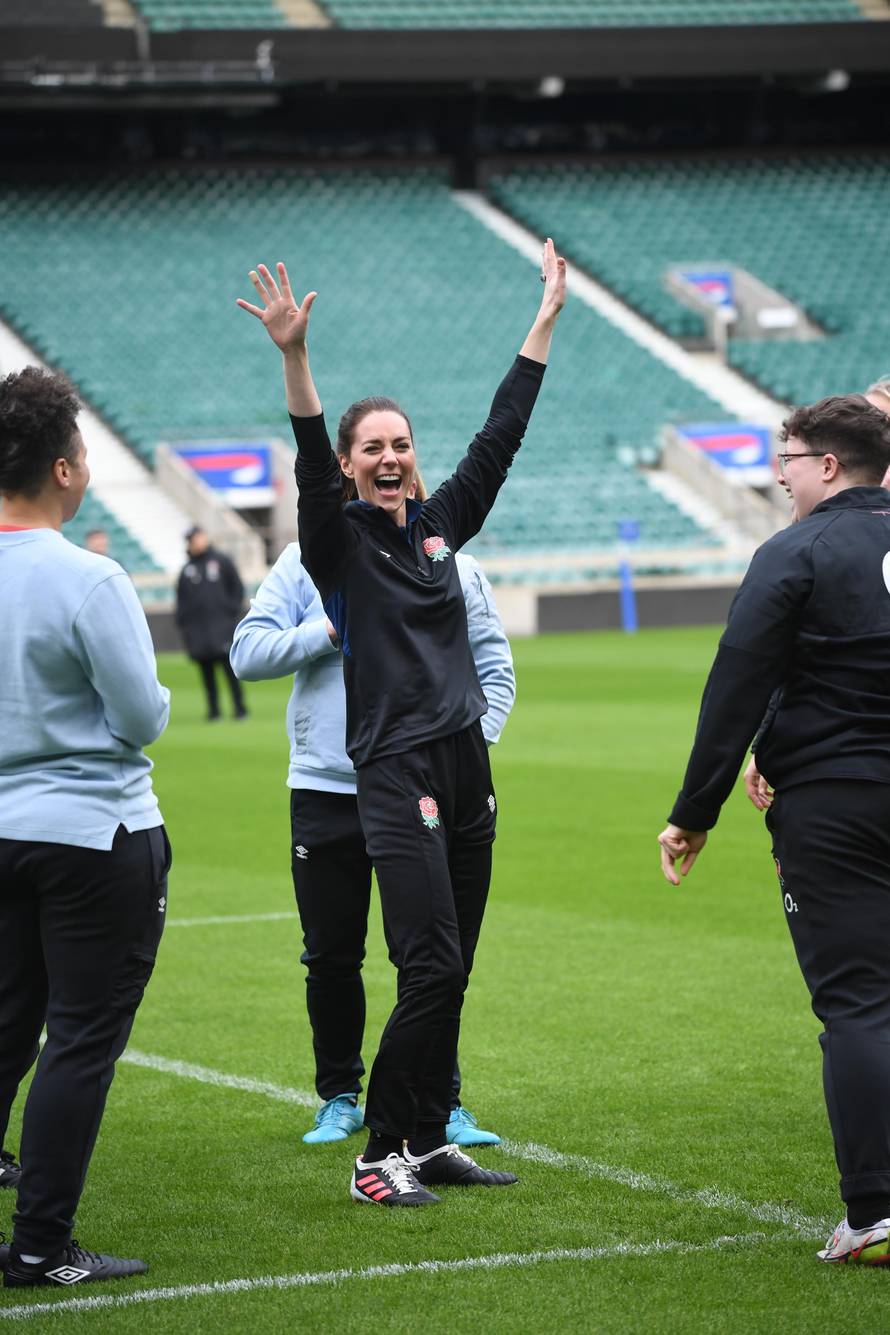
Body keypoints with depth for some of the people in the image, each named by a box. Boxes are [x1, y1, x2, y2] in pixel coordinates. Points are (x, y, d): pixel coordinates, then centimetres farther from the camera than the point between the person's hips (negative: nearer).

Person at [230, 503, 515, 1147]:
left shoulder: (455, 569, 5)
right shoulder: (307, 562, 2)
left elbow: (495, 674, 7)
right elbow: (248, 653, -4)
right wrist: (335, 630, -14)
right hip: (326, 796, 0)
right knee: (332, 956, 8)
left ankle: (442, 1104, 11)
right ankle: (340, 1099, 22)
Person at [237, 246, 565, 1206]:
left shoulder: (440, 522, 13)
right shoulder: (338, 541, -4)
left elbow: (500, 437, 15)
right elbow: (309, 462, -20)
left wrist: (546, 321, 14)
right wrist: (294, 356, -35)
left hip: (466, 767, 7)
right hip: (395, 773, -7)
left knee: (452, 972, 8)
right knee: (431, 965, -14)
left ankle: (429, 1142, 16)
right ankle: (378, 1156, -7)